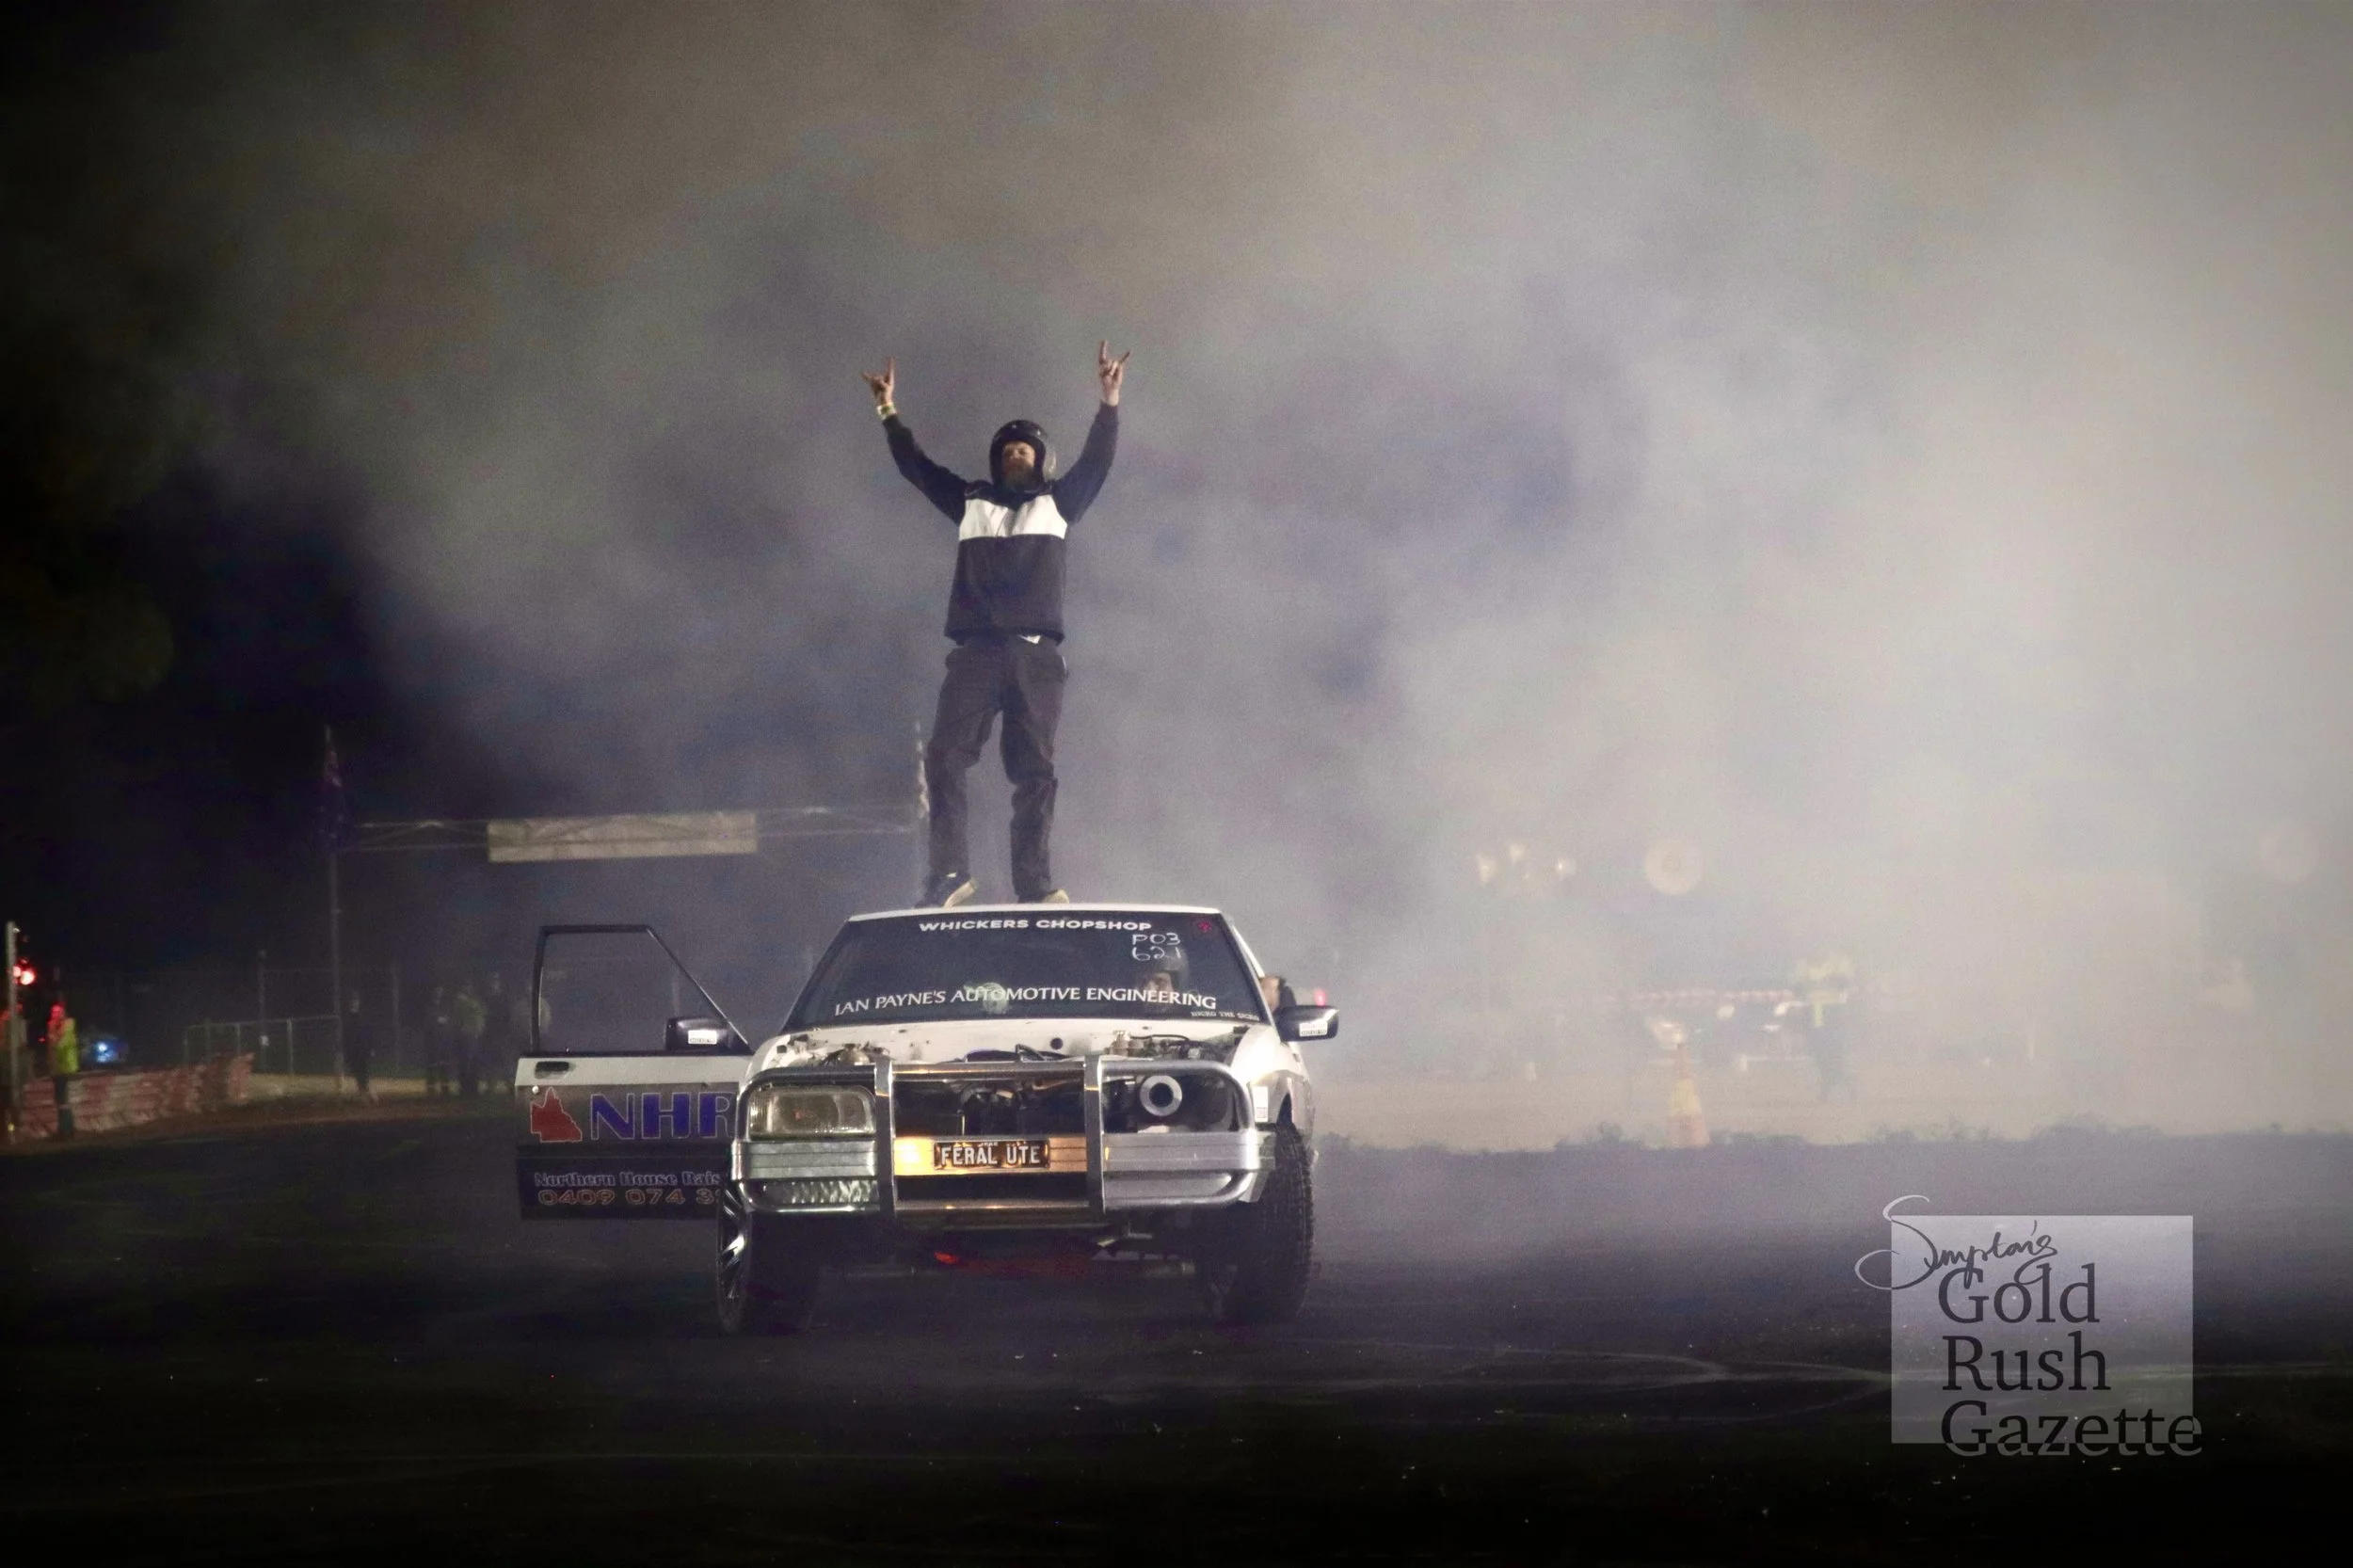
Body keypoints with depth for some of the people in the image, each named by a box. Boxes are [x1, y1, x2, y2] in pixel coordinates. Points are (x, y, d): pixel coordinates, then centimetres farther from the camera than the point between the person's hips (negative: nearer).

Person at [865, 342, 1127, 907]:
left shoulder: (1057, 504, 18)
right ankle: (950, 871, -14)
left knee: (1035, 769, -4)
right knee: (945, 757, -13)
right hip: (977, 650, 1)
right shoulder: (972, 502, 21)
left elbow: (1096, 460, 7)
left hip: (1037, 653, -1)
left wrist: (1109, 401, -5)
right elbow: (916, 467, 22)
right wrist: (889, 412, 16)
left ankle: (1035, 882, -7)